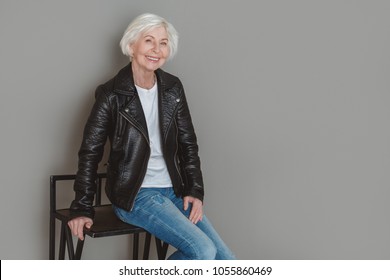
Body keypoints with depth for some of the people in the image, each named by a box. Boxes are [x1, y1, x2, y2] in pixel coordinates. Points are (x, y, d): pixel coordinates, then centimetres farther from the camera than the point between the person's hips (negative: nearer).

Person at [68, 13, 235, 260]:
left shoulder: (173, 88, 6)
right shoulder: (112, 95, -8)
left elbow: (188, 143, 11)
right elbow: (90, 152, -4)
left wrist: (194, 190, 1)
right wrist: (82, 209, -6)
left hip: (174, 191, 6)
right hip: (135, 195, -6)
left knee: (226, 261, -4)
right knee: (204, 251, -20)